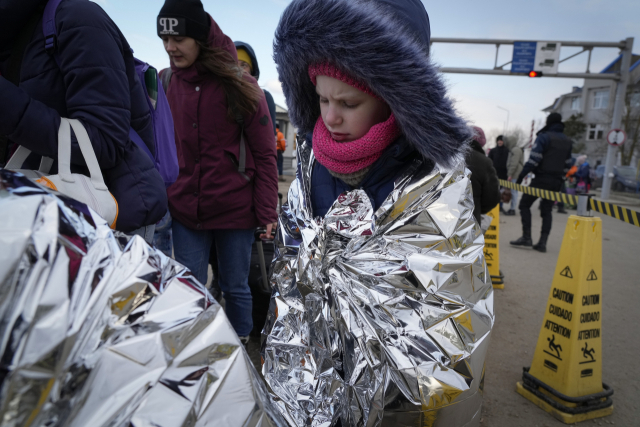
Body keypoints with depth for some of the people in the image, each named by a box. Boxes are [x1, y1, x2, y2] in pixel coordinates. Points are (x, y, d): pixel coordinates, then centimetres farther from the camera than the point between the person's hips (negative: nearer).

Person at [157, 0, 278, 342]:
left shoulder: (239, 86, -5)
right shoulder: (164, 83, 5)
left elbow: (264, 155, -5)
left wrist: (267, 213, -8)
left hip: (235, 210, -2)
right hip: (184, 211, 3)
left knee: (235, 287, 12)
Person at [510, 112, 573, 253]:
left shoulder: (544, 137, -7)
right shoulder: (567, 141, 14)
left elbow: (534, 159, -16)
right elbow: (567, 164, 15)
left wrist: (521, 175, -13)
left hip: (541, 178, -6)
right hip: (556, 181, 6)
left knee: (524, 204, 4)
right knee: (546, 211, 9)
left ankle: (526, 237, -3)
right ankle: (542, 242, 4)